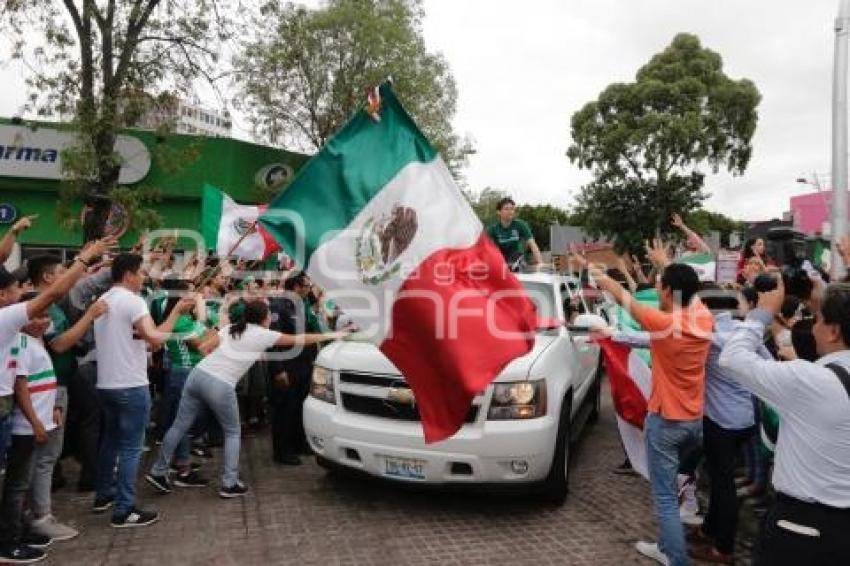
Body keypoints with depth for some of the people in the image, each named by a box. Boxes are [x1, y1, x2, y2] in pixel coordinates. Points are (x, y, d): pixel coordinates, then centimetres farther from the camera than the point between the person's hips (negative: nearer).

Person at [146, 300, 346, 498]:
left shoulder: (230, 328, 16)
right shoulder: (264, 335, 2)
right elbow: (299, 340, 9)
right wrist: (332, 335, 17)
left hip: (198, 375, 6)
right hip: (220, 386, -5)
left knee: (179, 426, 14)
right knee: (232, 432, 13)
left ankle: (158, 471, 23)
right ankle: (229, 484, 10)